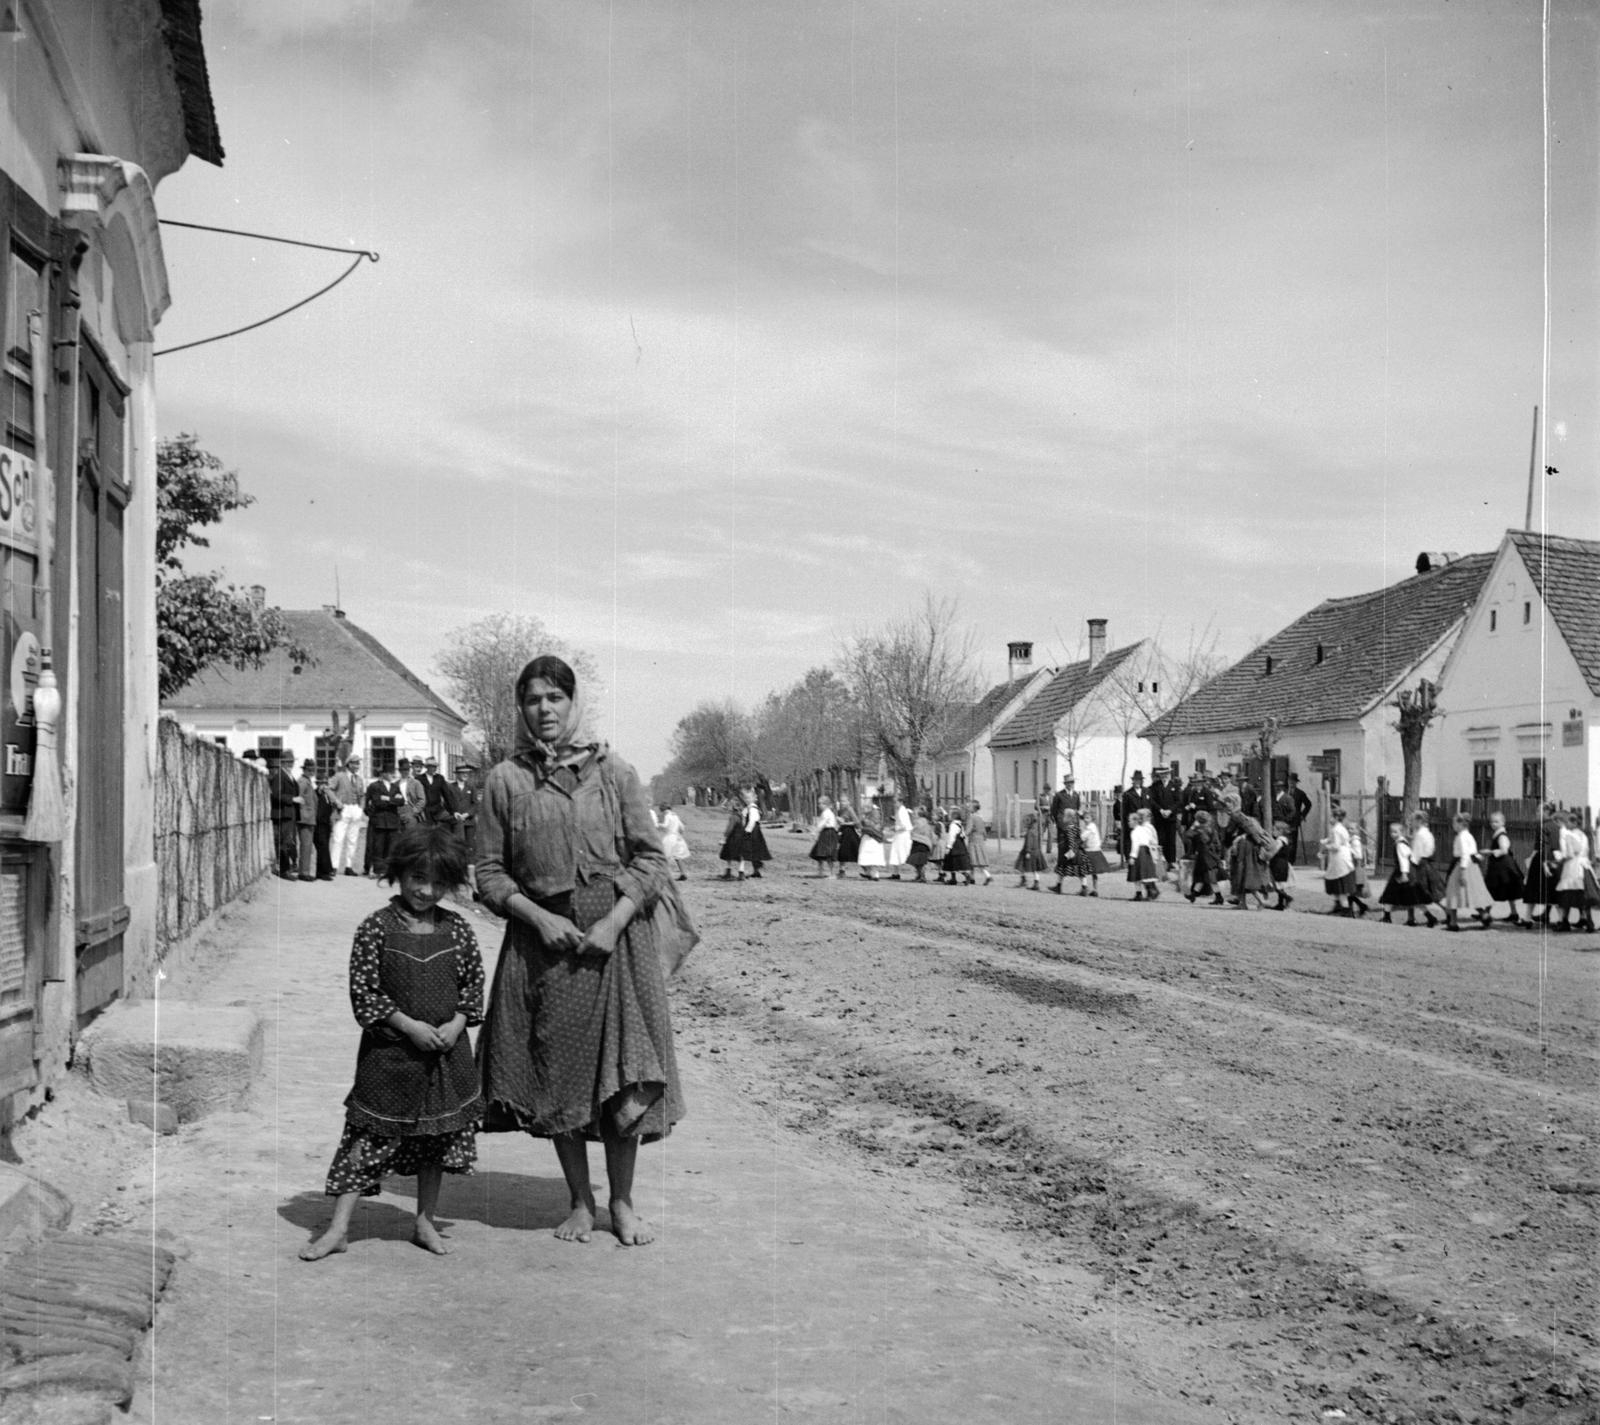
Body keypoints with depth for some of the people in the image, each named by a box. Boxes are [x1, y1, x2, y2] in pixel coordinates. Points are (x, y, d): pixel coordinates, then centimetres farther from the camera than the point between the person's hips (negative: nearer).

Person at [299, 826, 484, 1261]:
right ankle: (339, 1227, 5)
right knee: (367, 1139, -1)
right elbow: (362, 991, -10)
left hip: (447, 1053, 4)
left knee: (438, 1140, 12)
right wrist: (408, 1025, -16)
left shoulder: (458, 930, 0)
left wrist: (456, 1024, -9)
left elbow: (474, 983, 7)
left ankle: (425, 1222, 26)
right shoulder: (376, 927, -10)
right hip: (389, 1054, -3)